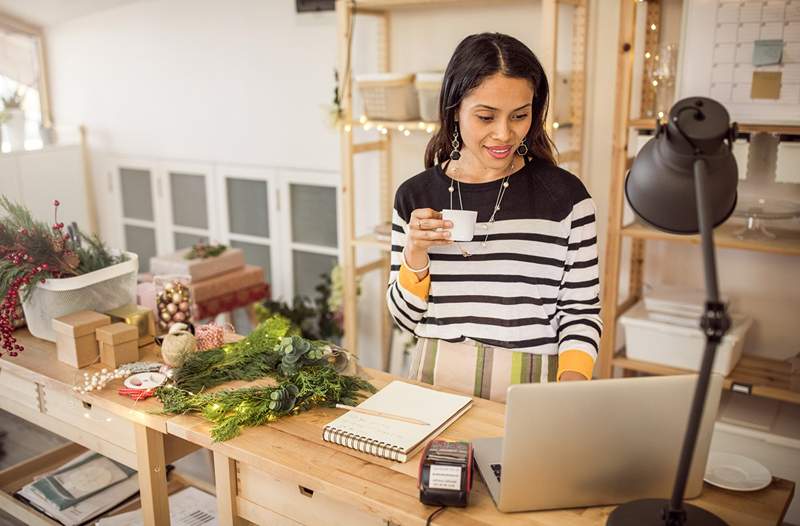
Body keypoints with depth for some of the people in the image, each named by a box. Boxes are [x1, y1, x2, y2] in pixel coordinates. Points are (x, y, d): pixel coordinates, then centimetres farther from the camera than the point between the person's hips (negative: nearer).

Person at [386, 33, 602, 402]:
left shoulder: (565, 195, -2)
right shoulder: (415, 196, 3)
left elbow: (580, 312, 2)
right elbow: (405, 319, 7)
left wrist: (572, 379, -15)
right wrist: (415, 255, -10)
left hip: (529, 389, 0)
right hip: (435, 380, 1)